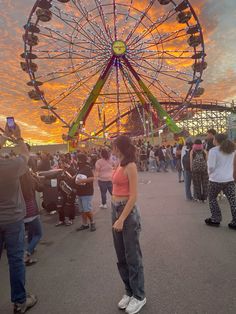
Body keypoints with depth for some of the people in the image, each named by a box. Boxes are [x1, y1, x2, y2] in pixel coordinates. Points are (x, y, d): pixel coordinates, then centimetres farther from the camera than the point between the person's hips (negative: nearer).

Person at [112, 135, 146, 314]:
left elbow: (133, 196, -18)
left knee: (132, 256, 6)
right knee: (121, 256, 18)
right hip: (116, 209, 9)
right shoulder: (121, 165, 9)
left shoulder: (130, 166, -15)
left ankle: (139, 296, 26)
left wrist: (122, 219, -20)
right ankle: (129, 292, 36)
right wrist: (116, 215, 11)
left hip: (128, 212, -8)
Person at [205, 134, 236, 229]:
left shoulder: (213, 151, -13)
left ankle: (215, 220, 17)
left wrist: (210, 173, 2)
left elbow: (211, 166, -15)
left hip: (217, 179, -5)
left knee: (212, 198, 14)